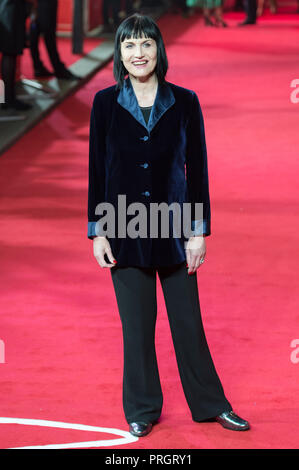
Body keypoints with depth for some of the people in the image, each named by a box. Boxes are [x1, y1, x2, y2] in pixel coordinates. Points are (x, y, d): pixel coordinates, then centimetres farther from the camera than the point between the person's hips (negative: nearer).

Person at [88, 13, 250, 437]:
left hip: (173, 227, 0)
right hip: (125, 230, 0)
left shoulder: (184, 102, -1)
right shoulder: (106, 103, -1)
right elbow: (96, 171, 1)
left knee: (188, 320, 8)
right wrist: (97, 232, -2)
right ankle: (142, 410, 23)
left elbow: (197, 168, 1)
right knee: (137, 323, 8)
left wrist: (199, 231, -3)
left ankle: (210, 404, 24)